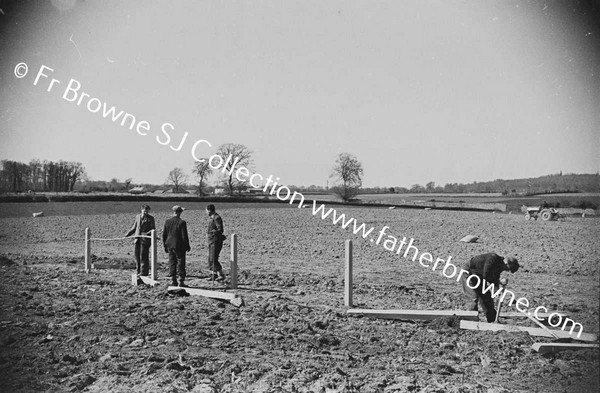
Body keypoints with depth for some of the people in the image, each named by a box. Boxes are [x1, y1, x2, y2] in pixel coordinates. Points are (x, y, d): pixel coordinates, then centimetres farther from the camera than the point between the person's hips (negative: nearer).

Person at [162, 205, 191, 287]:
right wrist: (187, 246, -2)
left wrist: (165, 246, 17)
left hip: (170, 246, 5)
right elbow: (184, 236, -13)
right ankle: (181, 281, -1)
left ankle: (173, 280, 13)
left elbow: (164, 235, 9)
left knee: (172, 263, 11)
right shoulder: (181, 222, -14)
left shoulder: (167, 222, 3)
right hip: (179, 246, -5)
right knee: (180, 263, 0)